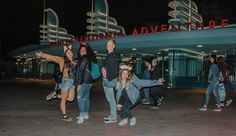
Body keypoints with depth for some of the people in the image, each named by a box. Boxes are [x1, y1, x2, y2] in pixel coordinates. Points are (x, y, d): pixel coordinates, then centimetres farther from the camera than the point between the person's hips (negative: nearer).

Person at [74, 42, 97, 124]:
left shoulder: (84, 59, -12)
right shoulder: (90, 59, 14)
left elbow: (80, 71, -15)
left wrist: (79, 83, -17)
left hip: (84, 81, -10)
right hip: (89, 81, 10)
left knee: (80, 97, -11)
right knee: (86, 98, 15)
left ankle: (82, 115, -14)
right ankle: (86, 114, 23)